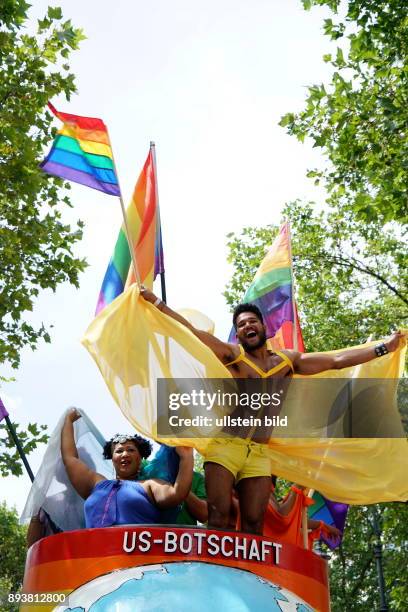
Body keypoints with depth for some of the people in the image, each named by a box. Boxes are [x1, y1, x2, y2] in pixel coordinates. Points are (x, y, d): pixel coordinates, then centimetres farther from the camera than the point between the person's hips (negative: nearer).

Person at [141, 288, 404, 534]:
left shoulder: (287, 360, 15)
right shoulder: (232, 354, 6)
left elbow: (337, 360, 17)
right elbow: (191, 331, 0)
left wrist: (383, 348, 18)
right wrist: (156, 302, -4)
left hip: (259, 454, 3)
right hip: (225, 446, -3)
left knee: (254, 525, -1)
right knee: (218, 517, -12)